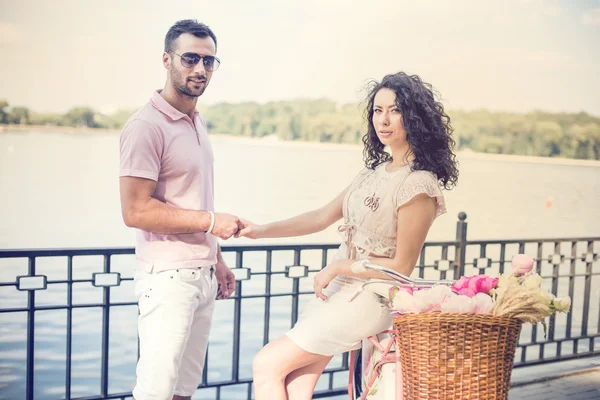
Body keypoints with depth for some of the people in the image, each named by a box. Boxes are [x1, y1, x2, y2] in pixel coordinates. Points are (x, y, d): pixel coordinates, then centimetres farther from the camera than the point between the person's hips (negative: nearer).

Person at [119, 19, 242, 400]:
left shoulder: (198, 123, 13)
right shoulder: (147, 126, -13)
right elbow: (136, 211, -19)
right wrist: (211, 220, -17)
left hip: (203, 275, 8)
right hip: (168, 277, -8)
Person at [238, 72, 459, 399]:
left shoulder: (418, 185, -17)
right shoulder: (376, 171, 9)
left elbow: (401, 267, -14)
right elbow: (322, 217, 13)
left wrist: (336, 268, -11)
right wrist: (261, 230, 5)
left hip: (369, 298, -8)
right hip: (339, 288, 8)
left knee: (267, 365, -4)